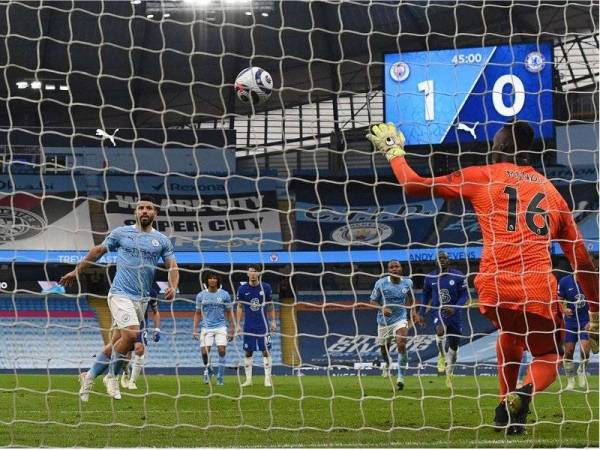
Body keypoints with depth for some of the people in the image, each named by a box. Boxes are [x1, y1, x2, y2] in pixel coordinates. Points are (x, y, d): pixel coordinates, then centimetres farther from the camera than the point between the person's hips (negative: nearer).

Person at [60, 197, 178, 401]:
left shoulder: (162, 240, 9)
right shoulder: (121, 233, 3)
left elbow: (172, 267, 8)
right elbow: (98, 251, 14)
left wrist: (173, 286, -12)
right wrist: (77, 271, 16)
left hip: (142, 299, 4)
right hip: (120, 294, -4)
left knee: (117, 343, 4)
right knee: (131, 333, -24)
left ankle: (89, 377, 22)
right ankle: (112, 376, -4)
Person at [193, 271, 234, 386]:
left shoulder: (224, 295, 3)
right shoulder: (201, 295, 5)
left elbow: (229, 313, 7)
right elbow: (198, 313, 11)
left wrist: (231, 330, 3)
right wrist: (195, 329, 3)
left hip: (221, 327, -1)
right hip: (207, 328, 1)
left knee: (222, 350, -15)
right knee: (205, 351, -8)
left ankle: (220, 376, -3)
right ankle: (206, 371, 20)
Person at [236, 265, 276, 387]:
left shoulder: (265, 287, 0)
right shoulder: (243, 289, 1)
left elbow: (270, 306, 9)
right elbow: (240, 307, 7)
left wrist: (273, 321, 5)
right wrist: (238, 324, 3)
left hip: (263, 325, -1)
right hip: (248, 326, 1)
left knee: (266, 351, -4)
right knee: (248, 352, 3)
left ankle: (268, 378, -1)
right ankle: (248, 379, 9)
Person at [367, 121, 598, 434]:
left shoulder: (482, 177, 11)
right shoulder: (551, 191, 19)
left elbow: (413, 186, 14)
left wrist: (393, 150, 32)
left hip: (494, 290, 0)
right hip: (539, 292, 0)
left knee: (509, 332, 33)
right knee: (548, 359, 18)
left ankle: (506, 404, 24)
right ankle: (524, 393, -15)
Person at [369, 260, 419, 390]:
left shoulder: (407, 282, -3)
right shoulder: (381, 283, -11)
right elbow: (372, 301, -6)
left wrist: (414, 313, 16)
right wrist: (382, 308, -24)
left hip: (400, 319, -1)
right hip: (384, 320, 1)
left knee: (401, 344, -23)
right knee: (384, 348, 13)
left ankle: (401, 377, -19)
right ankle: (386, 364, 51)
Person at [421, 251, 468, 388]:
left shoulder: (458, 276, -6)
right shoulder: (430, 277, 1)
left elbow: (464, 295, -4)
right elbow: (426, 296, 14)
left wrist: (454, 308, -19)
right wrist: (422, 314, 12)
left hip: (454, 314, 0)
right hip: (438, 311, 0)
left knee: (453, 346, 8)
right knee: (440, 330, -35)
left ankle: (449, 374, 29)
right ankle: (442, 356, -9)